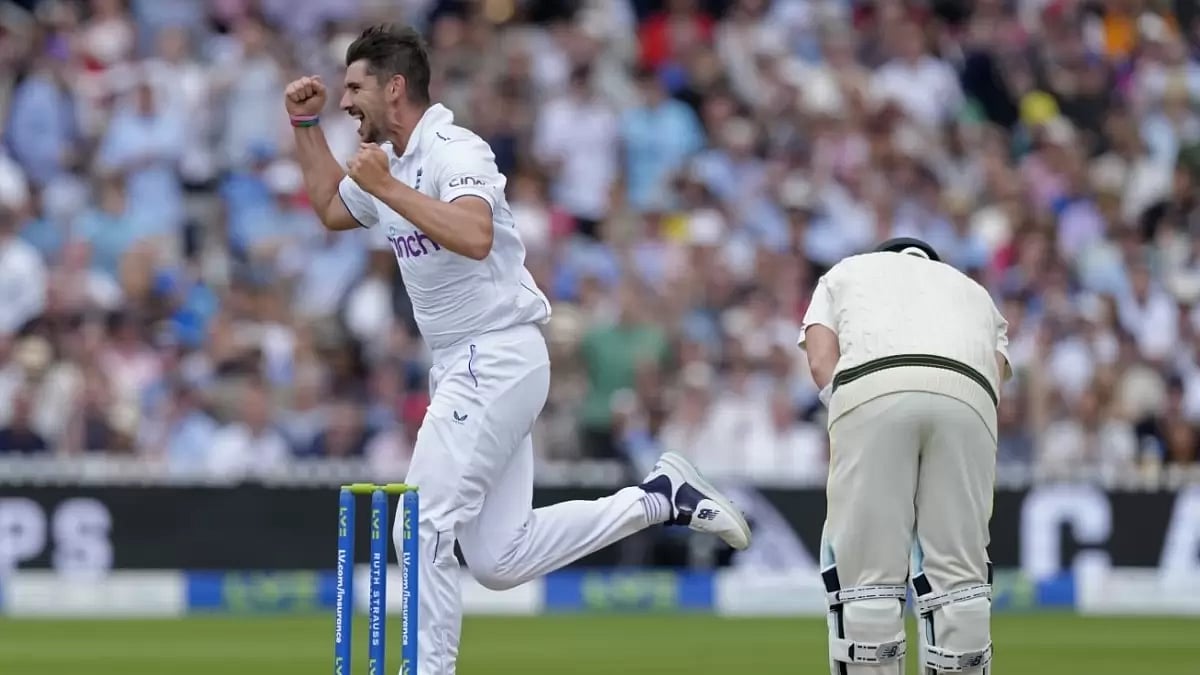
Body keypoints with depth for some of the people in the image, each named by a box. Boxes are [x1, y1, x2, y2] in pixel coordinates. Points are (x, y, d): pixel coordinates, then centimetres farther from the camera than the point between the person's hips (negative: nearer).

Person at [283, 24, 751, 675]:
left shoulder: (453, 151, -14)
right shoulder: (388, 161, 14)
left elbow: (474, 237, -34)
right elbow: (331, 210, 34)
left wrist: (388, 188, -29)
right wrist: (306, 125, 25)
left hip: (497, 359, -10)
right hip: (461, 369, 10)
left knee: (423, 529, -12)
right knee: (499, 559, 5)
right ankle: (660, 498, 13)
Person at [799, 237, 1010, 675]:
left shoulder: (845, 273, 36)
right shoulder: (972, 290, 39)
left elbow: (821, 362, 16)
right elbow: (997, 375, 19)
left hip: (871, 389, -2)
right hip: (968, 395, 2)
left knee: (867, 571, -1)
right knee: (957, 570, 5)